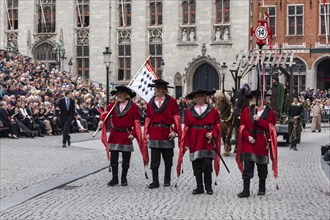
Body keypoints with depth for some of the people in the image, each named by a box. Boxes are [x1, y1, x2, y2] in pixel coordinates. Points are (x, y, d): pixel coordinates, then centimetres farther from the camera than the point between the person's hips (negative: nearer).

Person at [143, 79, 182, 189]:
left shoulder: (171, 101, 1)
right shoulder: (150, 103, 9)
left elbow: (176, 117, -1)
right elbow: (148, 119, 11)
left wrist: (175, 131, -11)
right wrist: (147, 133, 4)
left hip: (167, 133, -1)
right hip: (154, 133, 2)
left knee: (168, 158, 9)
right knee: (154, 160, -1)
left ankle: (167, 179, 23)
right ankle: (155, 181, 4)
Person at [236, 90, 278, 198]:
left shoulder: (269, 112, 1)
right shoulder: (246, 111, 5)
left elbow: (271, 127, -9)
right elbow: (242, 127, 3)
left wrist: (259, 120, -18)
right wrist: (248, 136, -13)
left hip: (262, 143, -1)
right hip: (248, 142, 1)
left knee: (262, 166, 11)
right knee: (247, 167, -4)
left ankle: (262, 188, 25)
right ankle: (246, 190, -3)